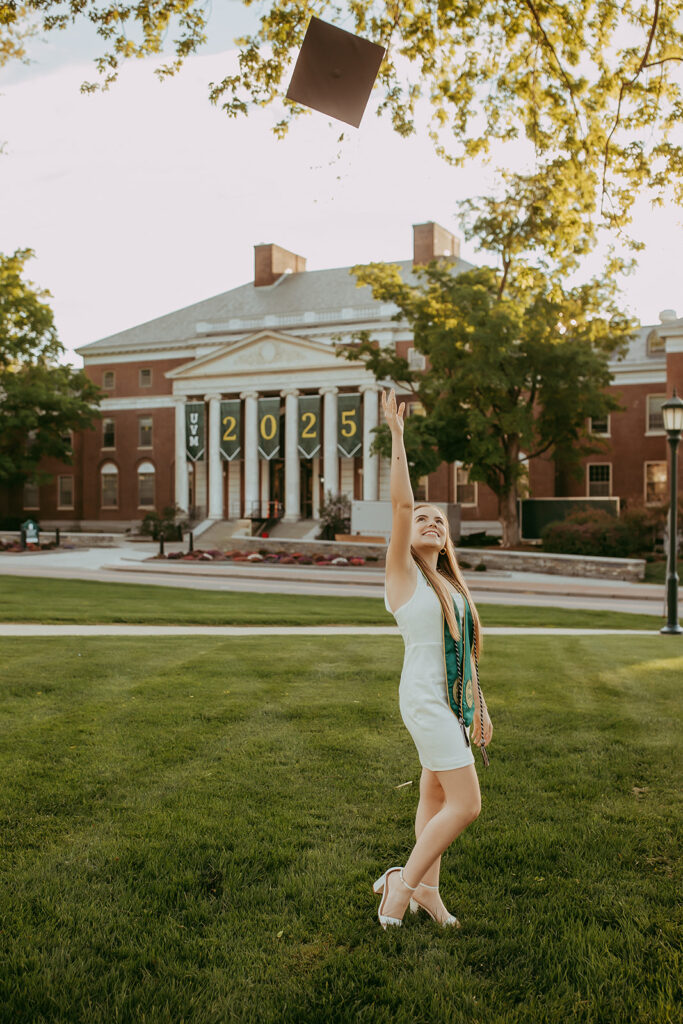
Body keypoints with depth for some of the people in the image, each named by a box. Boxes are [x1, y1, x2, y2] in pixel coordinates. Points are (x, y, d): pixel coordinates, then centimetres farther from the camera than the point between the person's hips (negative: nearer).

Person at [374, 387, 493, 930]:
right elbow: (401, 504, -18)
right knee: (466, 804, -9)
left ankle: (426, 889, 22)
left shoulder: (451, 586, 15)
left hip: (454, 700, 8)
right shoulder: (402, 571, -6)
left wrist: (479, 704, 18)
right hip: (425, 698, -8)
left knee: (437, 798, 12)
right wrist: (397, 436, -20)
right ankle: (404, 881, 3)